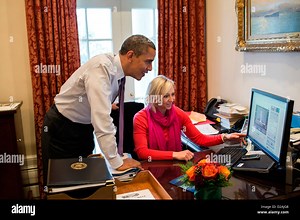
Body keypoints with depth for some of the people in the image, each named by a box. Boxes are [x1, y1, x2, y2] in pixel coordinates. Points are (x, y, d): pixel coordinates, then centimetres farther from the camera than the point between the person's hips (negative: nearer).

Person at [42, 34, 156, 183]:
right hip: (61, 127, -7)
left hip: (84, 126, 7)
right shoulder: (102, 67, -31)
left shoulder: (117, 69, -6)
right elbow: (102, 117, -37)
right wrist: (117, 162, -33)